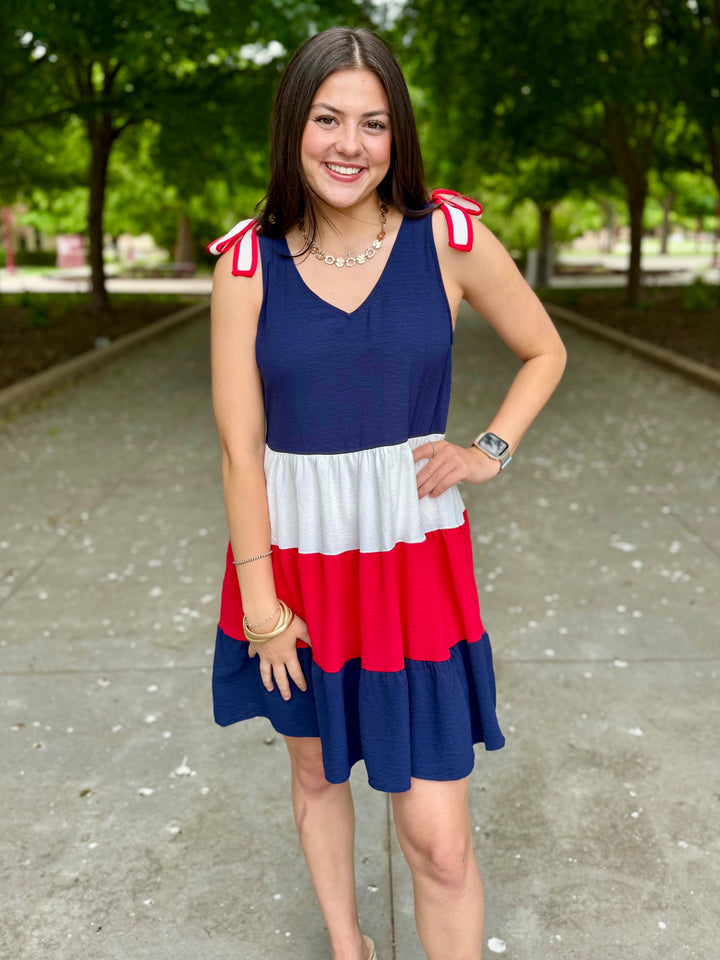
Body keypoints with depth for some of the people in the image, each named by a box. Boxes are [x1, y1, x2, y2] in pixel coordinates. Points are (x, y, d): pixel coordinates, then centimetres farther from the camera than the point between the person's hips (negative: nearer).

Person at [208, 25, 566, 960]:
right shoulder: (249, 263, -7)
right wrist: (260, 603, -5)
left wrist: (491, 450, -5)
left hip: (414, 556, -1)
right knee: (316, 770, 22)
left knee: (438, 839, -1)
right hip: (291, 553, 2)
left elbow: (545, 352, 9)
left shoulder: (450, 236, -6)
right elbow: (239, 446, -6)